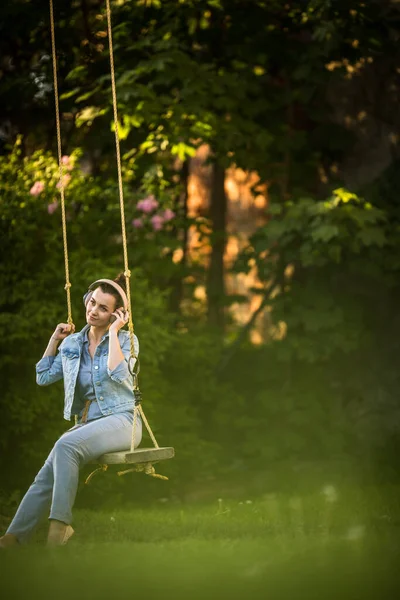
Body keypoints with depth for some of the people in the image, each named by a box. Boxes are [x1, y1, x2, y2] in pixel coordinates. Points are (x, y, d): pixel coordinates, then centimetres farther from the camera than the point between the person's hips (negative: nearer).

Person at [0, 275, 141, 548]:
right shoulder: (73, 343, 13)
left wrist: (113, 332, -14)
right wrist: (54, 339, 12)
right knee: (47, 476, -16)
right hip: (87, 422, 5)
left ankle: (60, 523, -31)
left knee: (66, 446, -33)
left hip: (120, 420, -5)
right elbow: (43, 377, 19)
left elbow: (118, 374, -21)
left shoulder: (126, 340, -1)